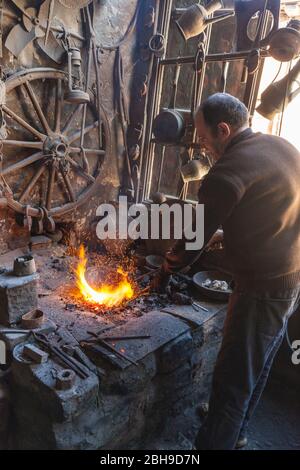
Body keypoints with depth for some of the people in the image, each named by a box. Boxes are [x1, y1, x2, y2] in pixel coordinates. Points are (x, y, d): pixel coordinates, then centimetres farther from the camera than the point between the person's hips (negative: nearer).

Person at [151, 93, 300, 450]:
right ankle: (235, 432, 43)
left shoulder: (228, 171, -20)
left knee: (232, 380, 3)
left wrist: (163, 275, 2)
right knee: (257, 366, 23)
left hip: (264, 289, -10)